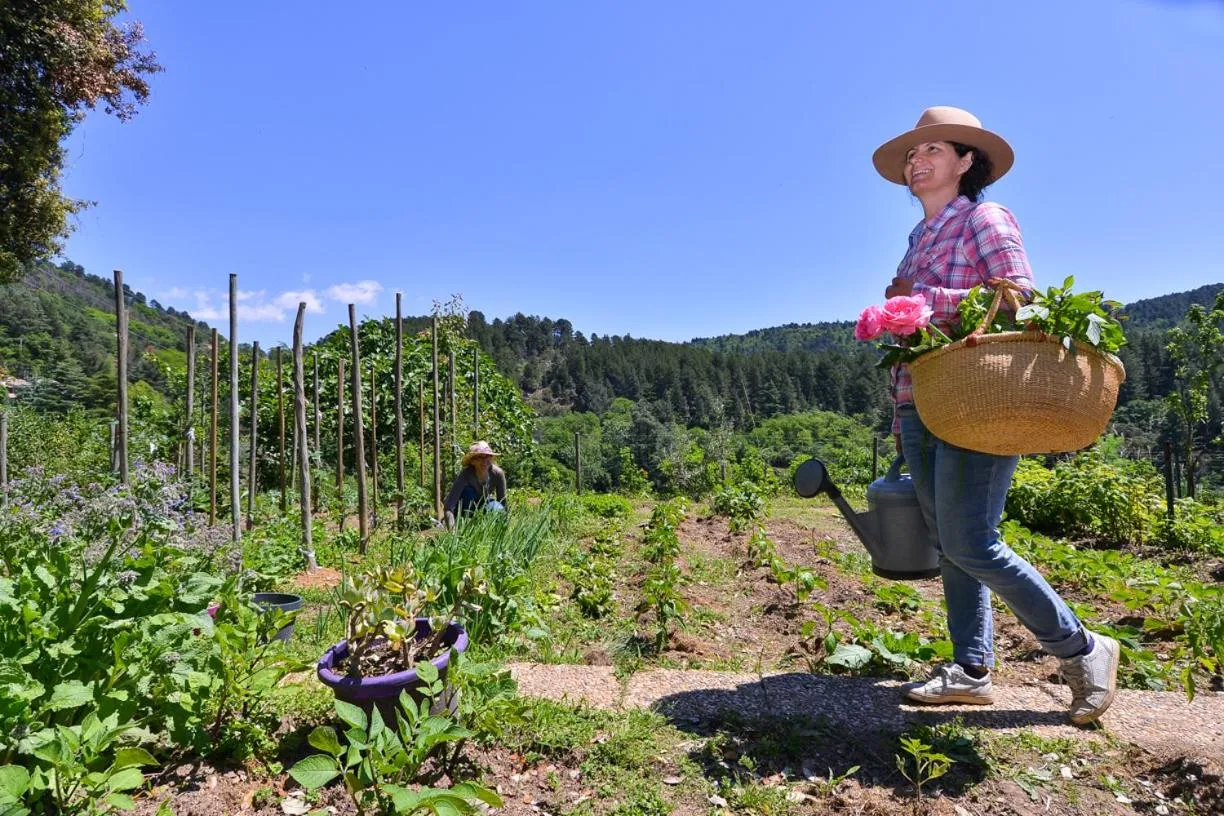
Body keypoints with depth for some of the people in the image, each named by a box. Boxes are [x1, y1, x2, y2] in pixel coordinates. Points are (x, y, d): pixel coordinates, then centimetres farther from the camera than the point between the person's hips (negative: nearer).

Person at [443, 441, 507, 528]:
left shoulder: (498, 474, -24)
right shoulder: (466, 474, -33)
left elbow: (503, 504, -14)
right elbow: (448, 506, -41)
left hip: (485, 504, 2)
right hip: (464, 507, -2)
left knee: (497, 509, -31)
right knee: (468, 492, -34)